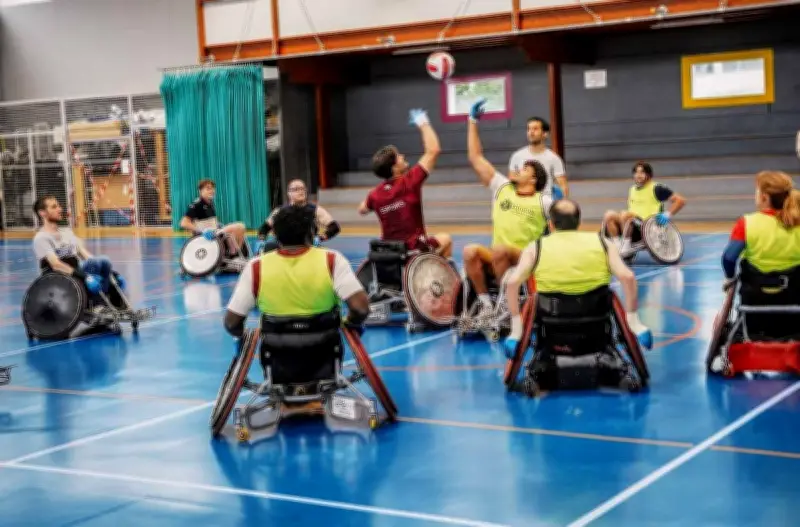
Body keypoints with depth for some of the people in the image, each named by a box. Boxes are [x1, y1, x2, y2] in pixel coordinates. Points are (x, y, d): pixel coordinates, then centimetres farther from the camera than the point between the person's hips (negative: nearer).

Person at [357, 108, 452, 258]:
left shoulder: (375, 193, -2)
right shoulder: (409, 182, -17)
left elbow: (362, 210, 22)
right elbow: (433, 150, -13)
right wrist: (423, 123, -3)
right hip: (415, 249, -4)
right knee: (445, 240, 24)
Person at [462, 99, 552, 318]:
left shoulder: (543, 202, 3)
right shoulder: (502, 189, 11)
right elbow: (476, 158, 11)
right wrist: (473, 121, 9)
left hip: (527, 261, -4)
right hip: (497, 258, 4)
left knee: (500, 250, -34)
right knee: (470, 251, -25)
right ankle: (486, 304, -18)